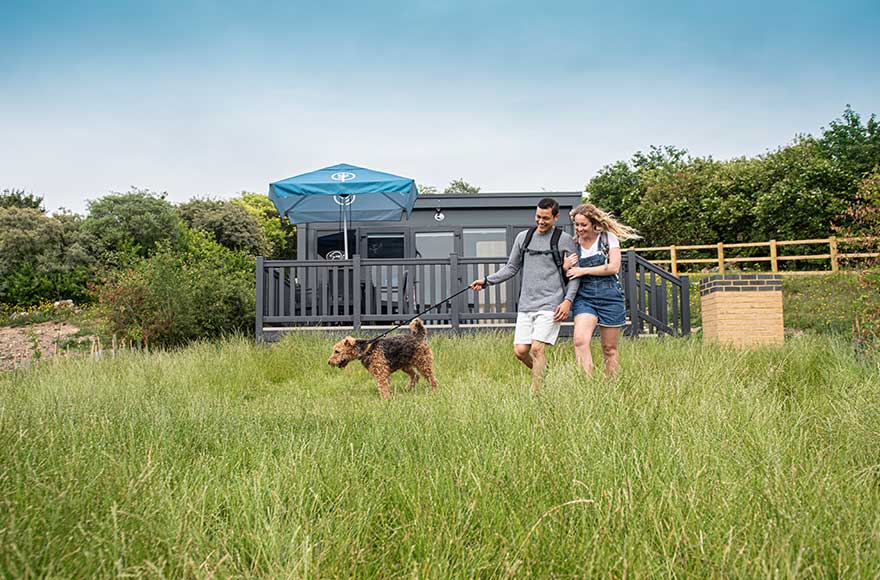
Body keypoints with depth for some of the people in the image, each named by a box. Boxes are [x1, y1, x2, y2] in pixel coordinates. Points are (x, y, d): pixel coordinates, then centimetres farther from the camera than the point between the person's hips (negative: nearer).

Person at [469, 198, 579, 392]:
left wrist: (568, 300, -11)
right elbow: (511, 268, 19)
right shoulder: (523, 237, 13)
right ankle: (547, 375, 24)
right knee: (520, 350, -1)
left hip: (550, 304, -5)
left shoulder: (564, 240, 1)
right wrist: (487, 281, 8)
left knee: (537, 348, -16)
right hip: (526, 304, 5)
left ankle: (536, 394, -6)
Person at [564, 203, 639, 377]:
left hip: (609, 296, -2)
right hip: (584, 297, 2)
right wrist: (565, 268, -6)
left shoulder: (608, 238, 1)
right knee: (580, 341, -21)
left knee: (609, 348, 4)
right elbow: (568, 277, 17)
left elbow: (613, 267, -11)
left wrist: (583, 270, -10)